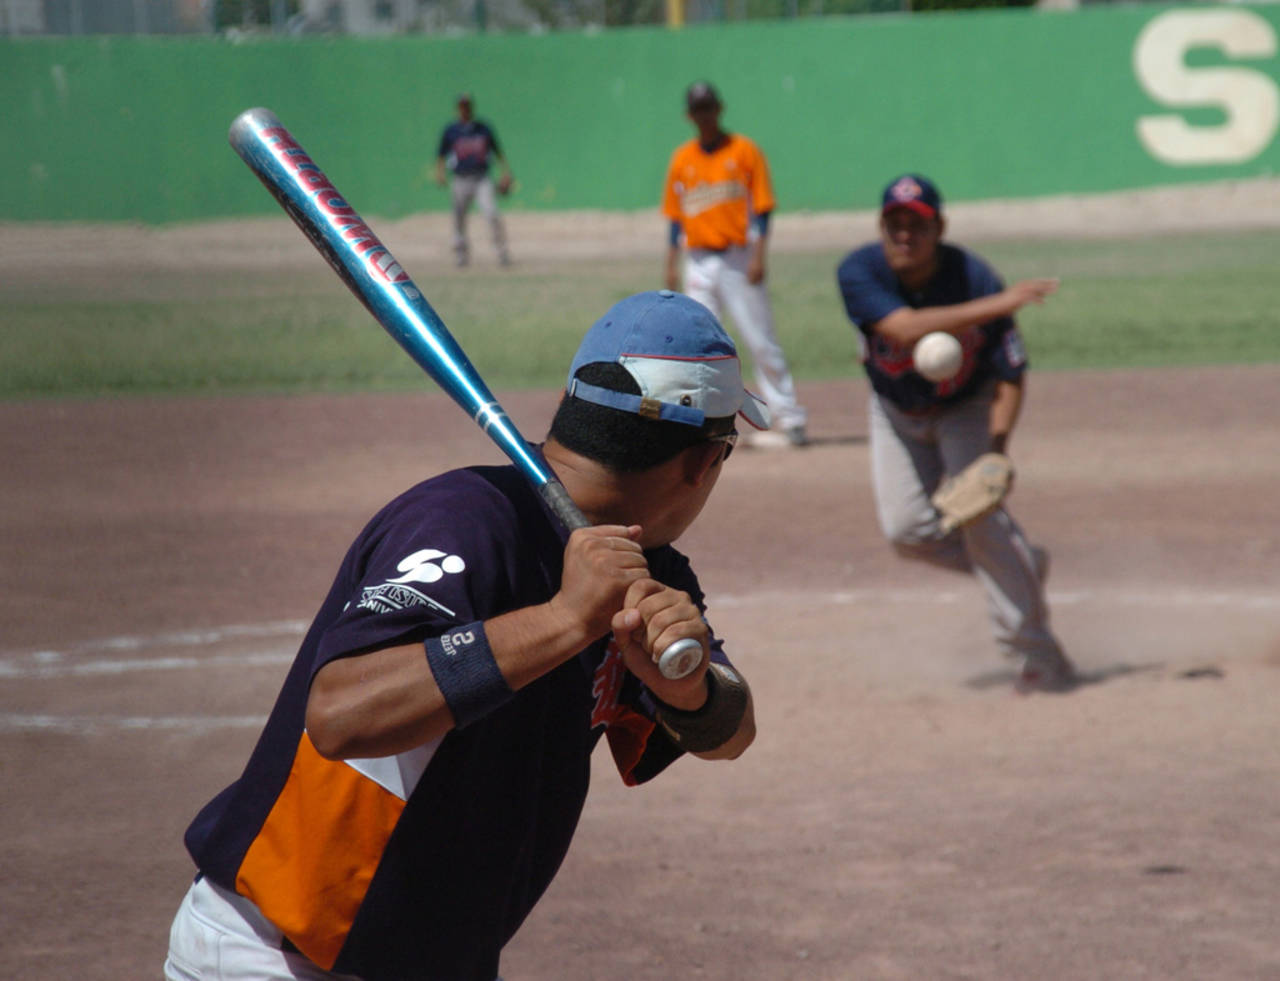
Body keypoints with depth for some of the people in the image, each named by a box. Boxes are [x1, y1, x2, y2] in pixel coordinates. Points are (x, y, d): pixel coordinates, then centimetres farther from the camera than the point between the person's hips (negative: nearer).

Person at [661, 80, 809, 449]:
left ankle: (791, 422, -2)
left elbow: (761, 209, -4)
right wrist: (671, 265, 6)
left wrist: (758, 256, -13)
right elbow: (676, 216, 13)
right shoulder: (682, 159, 10)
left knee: (761, 342, -5)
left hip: (738, 259, -4)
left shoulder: (744, 151, 0)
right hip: (699, 262, 4)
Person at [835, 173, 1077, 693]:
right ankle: (1019, 567, 20)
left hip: (968, 407, -3)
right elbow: (904, 328, -46)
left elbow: (1012, 375, -22)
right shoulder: (858, 272, -28)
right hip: (896, 413, 3)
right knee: (906, 528, -5)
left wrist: (996, 445, -37)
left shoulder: (973, 278, -29)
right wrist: (993, 306, -53)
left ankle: (1034, 650, -15)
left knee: (976, 508, -22)